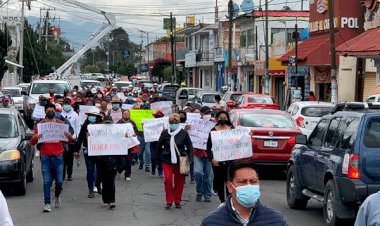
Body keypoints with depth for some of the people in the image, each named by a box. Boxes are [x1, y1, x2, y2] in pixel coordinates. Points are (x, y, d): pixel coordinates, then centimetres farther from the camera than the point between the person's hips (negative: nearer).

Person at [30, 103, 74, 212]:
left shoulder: (61, 124, 8)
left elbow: (69, 140, 9)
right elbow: (32, 142, 4)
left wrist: (69, 136, -14)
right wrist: (36, 137, -19)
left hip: (58, 157, 1)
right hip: (45, 157, -1)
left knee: (59, 181, 1)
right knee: (47, 181, -4)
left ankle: (57, 196, 29)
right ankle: (47, 204, -1)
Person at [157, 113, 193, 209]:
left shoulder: (184, 133, -2)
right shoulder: (165, 133, 0)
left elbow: (190, 146, 4)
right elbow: (159, 146, 10)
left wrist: (189, 158, -5)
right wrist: (159, 159, 12)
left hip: (180, 161, 0)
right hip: (167, 161, 0)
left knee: (179, 181, 5)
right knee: (167, 180, -11)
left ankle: (177, 201, 20)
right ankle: (169, 201, 1)